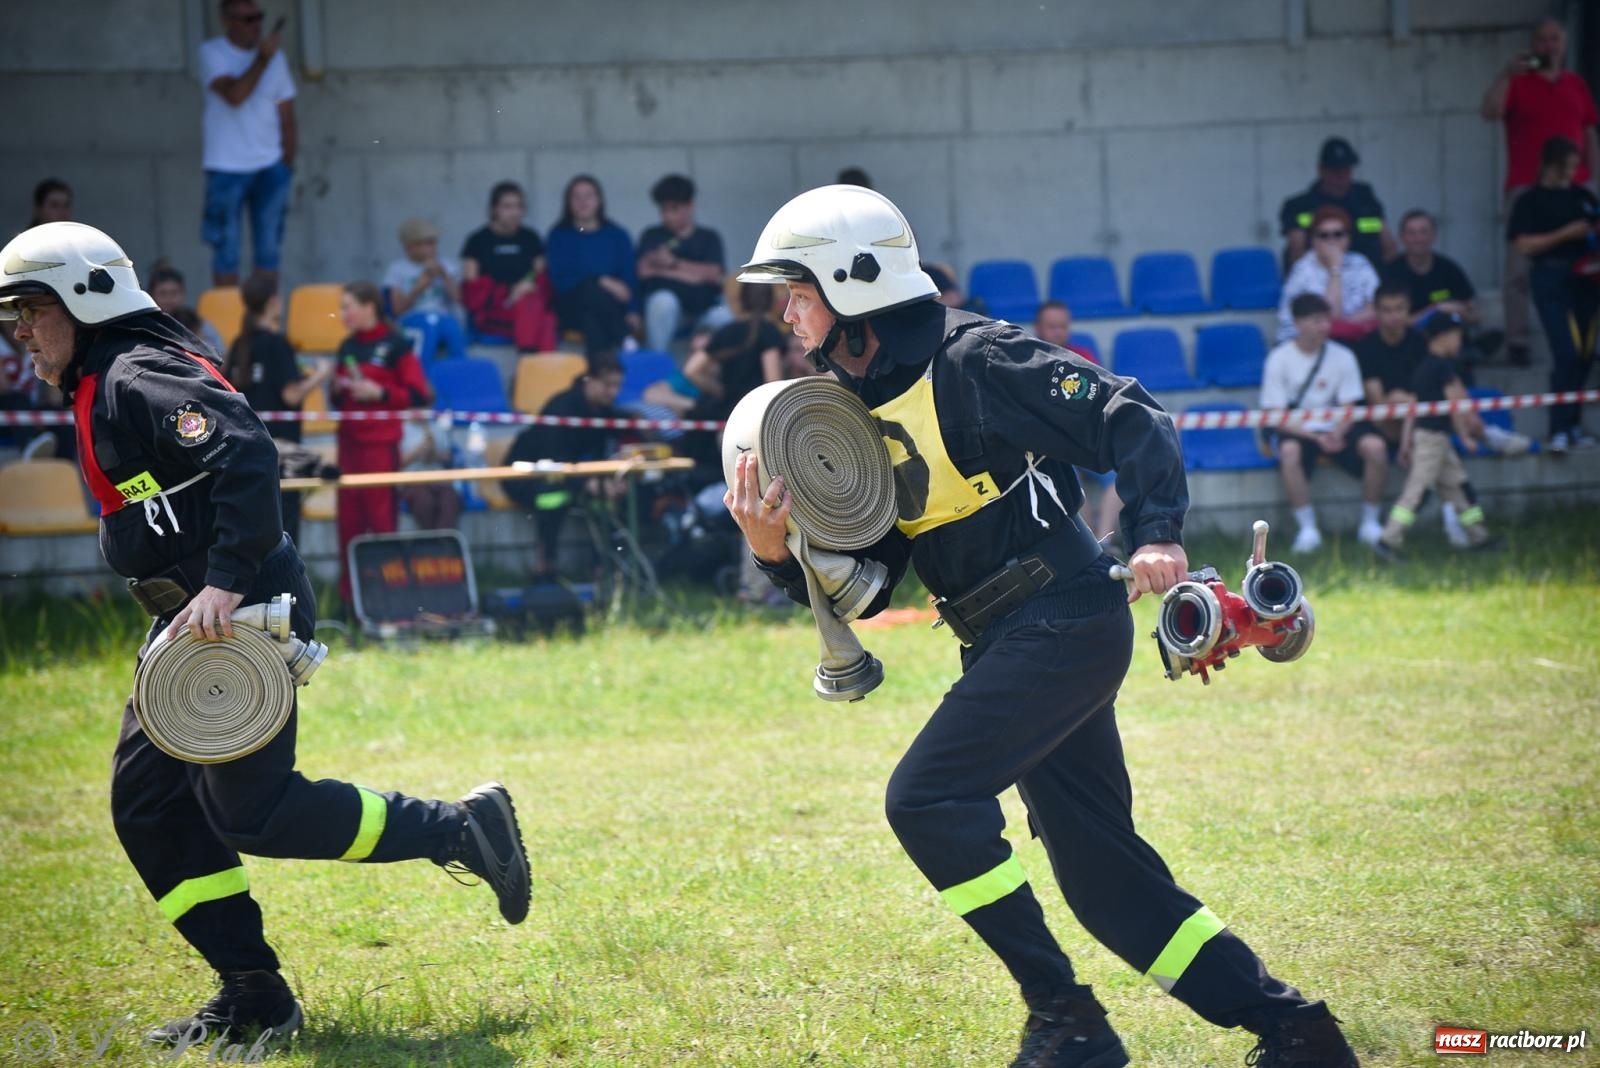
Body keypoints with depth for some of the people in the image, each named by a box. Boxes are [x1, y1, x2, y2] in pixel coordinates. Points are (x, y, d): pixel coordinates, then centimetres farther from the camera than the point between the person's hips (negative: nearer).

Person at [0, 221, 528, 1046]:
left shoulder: (141, 379, -16)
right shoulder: (101, 390, 17)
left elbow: (246, 457, -29)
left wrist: (226, 583, -33)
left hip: (240, 616, -11)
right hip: (191, 622, 11)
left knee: (249, 813, -10)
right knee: (146, 802, 7)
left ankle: (461, 830, 2)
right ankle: (253, 994, 10)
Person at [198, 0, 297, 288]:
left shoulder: (275, 57, 7)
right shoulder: (213, 53, -4)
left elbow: (286, 117, 10)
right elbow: (234, 95, -20)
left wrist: (287, 164, 5)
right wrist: (262, 59, -20)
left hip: (269, 166, 4)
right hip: (227, 167, -4)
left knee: (268, 250, 6)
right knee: (226, 251, -1)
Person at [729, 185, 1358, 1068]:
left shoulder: (968, 360, -12)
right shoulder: (855, 414, 12)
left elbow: (1129, 419, -16)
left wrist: (1156, 533, -31)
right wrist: (780, 554, -6)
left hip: (1065, 622, -9)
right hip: (1009, 643, 9)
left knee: (926, 799, -17)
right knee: (1103, 874, 7)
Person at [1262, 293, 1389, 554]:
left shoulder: (1342, 356, 1)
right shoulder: (1279, 359, -5)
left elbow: (1349, 407, 0)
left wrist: (1337, 433, -23)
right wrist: (1315, 437, -21)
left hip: (1336, 427, 2)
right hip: (1295, 429, -2)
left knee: (1375, 446, -26)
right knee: (1289, 451, -38)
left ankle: (1370, 523, -8)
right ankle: (1308, 529, -25)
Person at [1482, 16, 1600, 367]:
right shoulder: (1517, 82, 4)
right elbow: (1489, 112, -12)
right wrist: (1505, 74, -22)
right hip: (1527, 189, -3)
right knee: (1520, 269, -7)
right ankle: (1517, 341, -5)